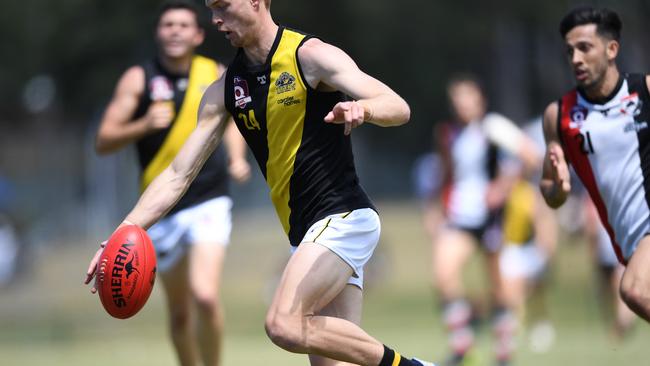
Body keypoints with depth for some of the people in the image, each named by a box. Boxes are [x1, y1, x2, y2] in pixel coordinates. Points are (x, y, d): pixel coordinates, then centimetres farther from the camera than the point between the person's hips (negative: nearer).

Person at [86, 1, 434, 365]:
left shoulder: (310, 55, -8)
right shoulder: (224, 91, 11)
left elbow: (399, 108, -16)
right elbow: (178, 175, 9)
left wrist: (362, 108, -40)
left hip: (343, 217, -7)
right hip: (308, 235, 7)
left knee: (284, 324, -25)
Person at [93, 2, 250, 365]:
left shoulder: (216, 74, 2)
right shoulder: (139, 78, -4)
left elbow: (233, 114, 23)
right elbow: (104, 141, -8)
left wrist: (237, 156, 5)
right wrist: (145, 125, -24)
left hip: (210, 202, -1)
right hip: (163, 209, 1)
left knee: (205, 295, -21)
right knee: (180, 312, 10)